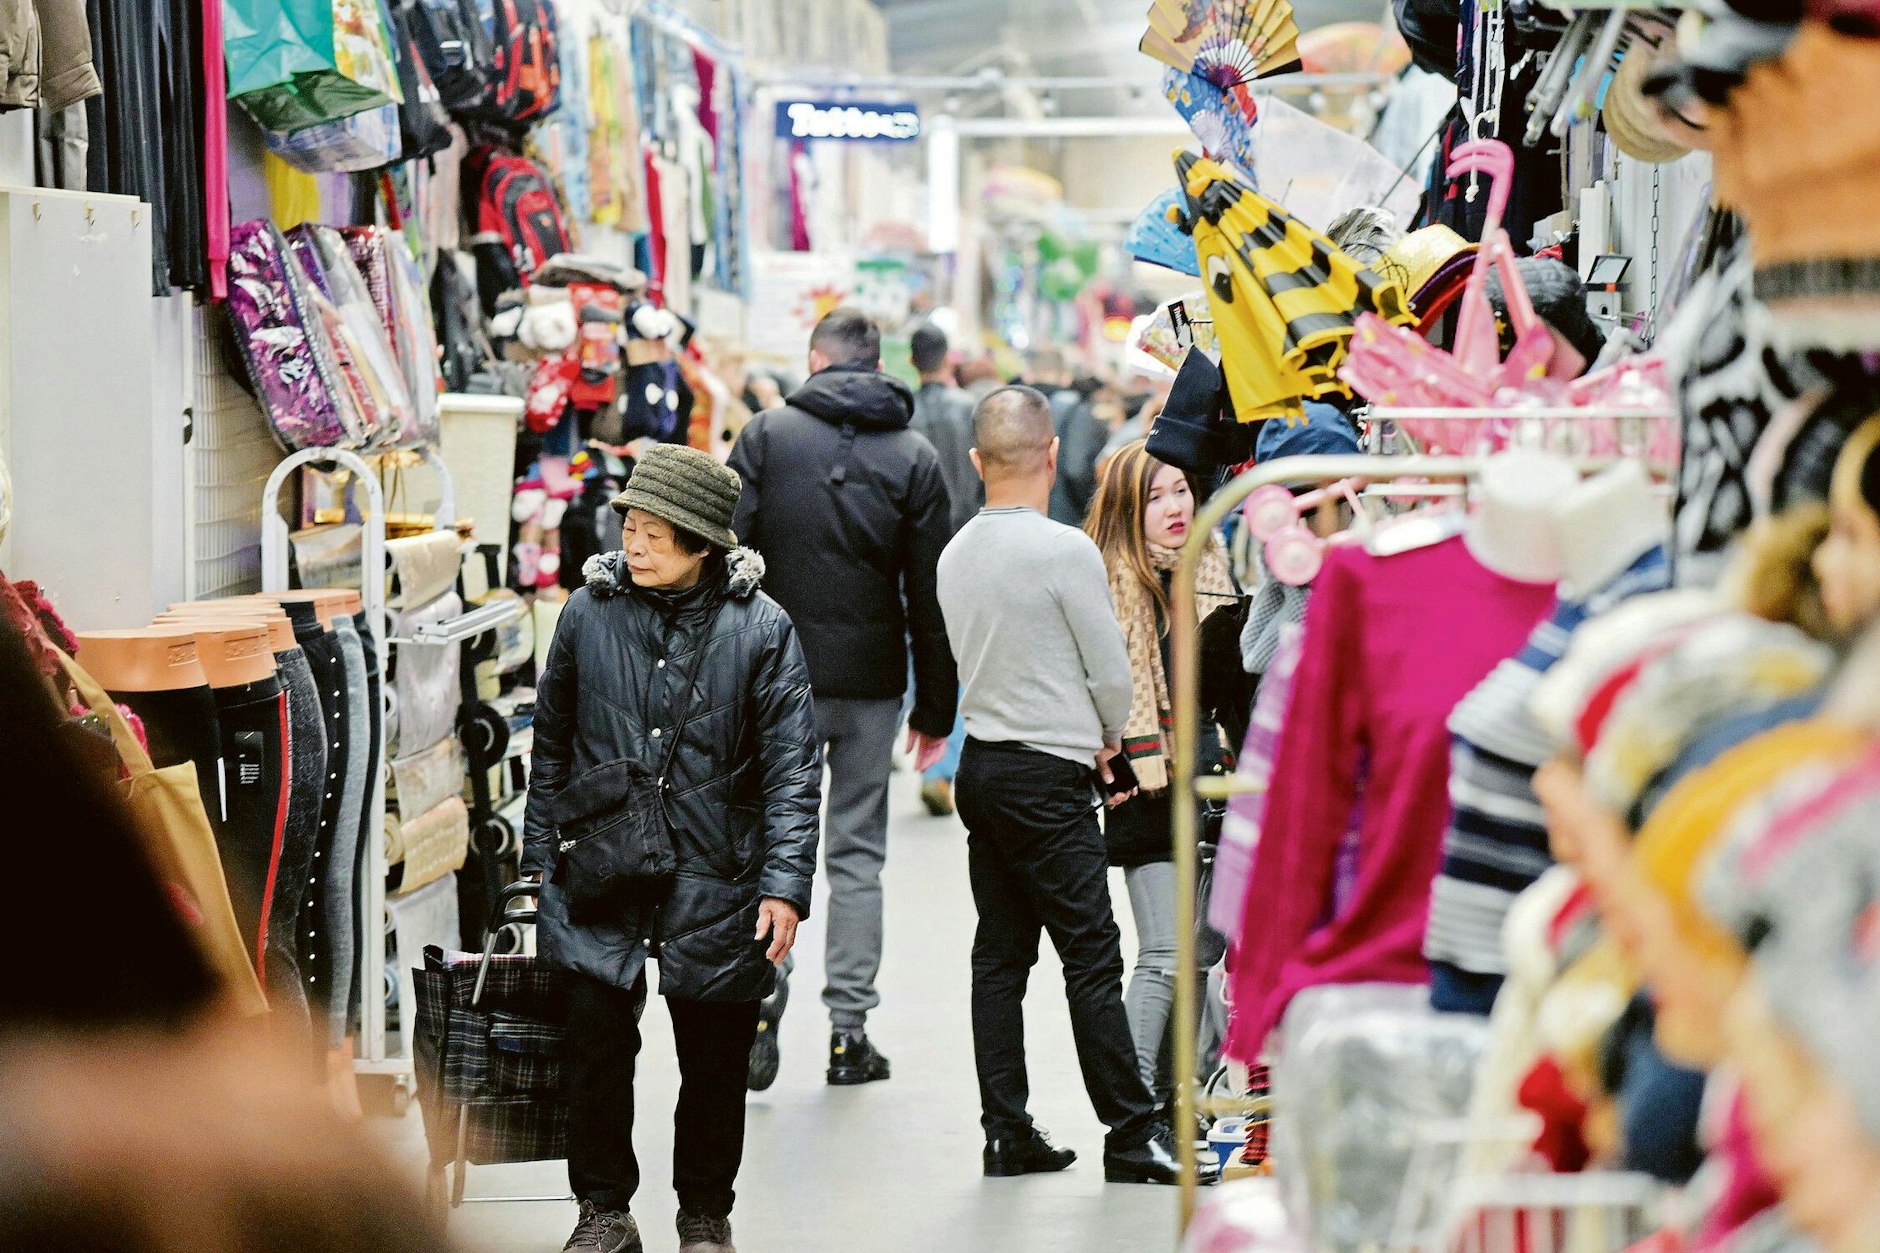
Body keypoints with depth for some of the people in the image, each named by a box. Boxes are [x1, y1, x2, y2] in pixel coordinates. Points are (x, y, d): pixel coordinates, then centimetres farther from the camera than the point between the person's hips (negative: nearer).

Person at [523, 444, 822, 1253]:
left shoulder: (760, 629, -5)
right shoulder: (590, 611, 2)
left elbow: (792, 767, -4)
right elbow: (552, 740, 14)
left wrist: (784, 884, -11)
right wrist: (539, 853, 14)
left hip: (714, 883, -1)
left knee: (715, 1063, 9)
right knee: (595, 1044, -3)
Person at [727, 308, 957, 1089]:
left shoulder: (767, 435, -1)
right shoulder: (914, 458, 3)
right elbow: (929, 593, 2)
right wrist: (935, 707, 7)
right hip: (872, 681, 1)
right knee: (858, 851, 8)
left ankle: (763, 995, -10)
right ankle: (849, 1031, 8)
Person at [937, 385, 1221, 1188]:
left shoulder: (955, 556, 6)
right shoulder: (1065, 550, -15)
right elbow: (1112, 672, -9)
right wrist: (1107, 739, 12)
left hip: (980, 766, 7)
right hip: (1047, 776, -7)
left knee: (1000, 955, 10)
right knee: (1092, 957, -4)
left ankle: (1007, 1133, 12)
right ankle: (1131, 1137, -2)